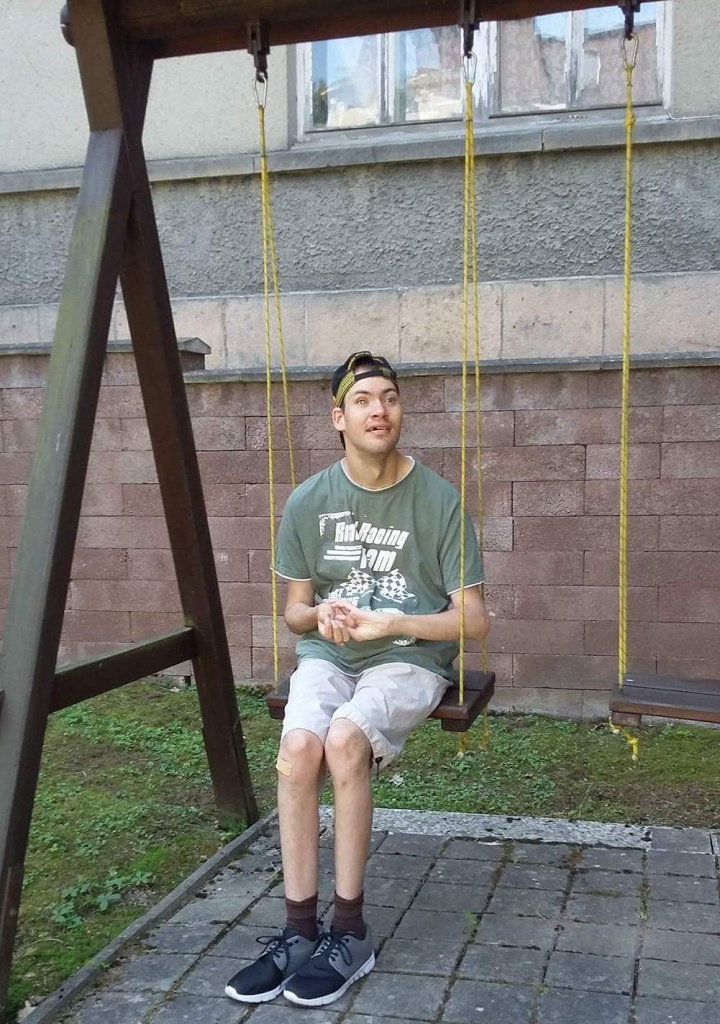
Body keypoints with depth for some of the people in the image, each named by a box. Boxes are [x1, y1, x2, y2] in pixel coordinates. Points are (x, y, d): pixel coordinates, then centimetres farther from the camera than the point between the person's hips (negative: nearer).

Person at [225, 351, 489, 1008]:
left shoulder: (439, 500, -6)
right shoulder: (309, 501, 3)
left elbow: (474, 620, -5)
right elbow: (295, 611, 11)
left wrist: (391, 621, -19)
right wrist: (321, 615, -13)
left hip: (410, 658, -2)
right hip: (327, 656, 3)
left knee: (344, 740, -32)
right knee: (298, 748, -29)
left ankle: (350, 931, -15)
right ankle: (299, 930, -15)